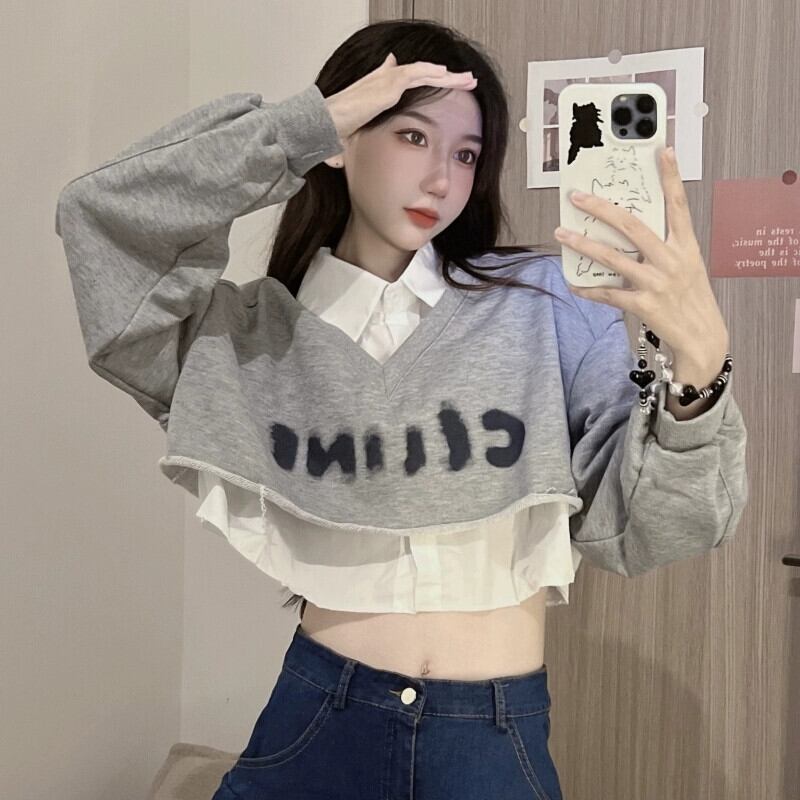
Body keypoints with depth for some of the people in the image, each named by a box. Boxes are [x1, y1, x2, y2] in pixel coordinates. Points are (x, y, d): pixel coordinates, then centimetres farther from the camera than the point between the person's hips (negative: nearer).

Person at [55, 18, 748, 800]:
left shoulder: (544, 302, -6)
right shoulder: (259, 331, -2)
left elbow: (644, 525, -9)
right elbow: (100, 215, -10)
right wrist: (310, 122, -14)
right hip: (315, 717, 1)